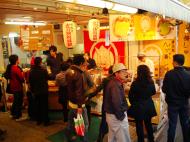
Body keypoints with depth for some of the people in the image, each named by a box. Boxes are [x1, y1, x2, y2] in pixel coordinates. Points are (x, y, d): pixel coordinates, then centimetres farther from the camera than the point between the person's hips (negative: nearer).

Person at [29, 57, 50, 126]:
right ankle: (45, 121, 11)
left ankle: (38, 120, 23)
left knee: (37, 106, 14)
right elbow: (47, 78, 0)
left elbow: (30, 82, 2)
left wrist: (32, 90, 12)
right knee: (44, 106, 6)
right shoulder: (44, 70, -17)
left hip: (36, 91, 3)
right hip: (44, 91, -3)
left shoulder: (31, 71, -5)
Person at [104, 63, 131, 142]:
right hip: (116, 116, -10)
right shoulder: (115, 85, -22)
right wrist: (121, 116, -19)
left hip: (112, 114, 10)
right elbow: (117, 103, -30)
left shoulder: (113, 82, 10)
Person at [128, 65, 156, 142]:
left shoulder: (135, 83, -20)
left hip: (138, 106, -5)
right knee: (148, 124, 21)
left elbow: (130, 95, -10)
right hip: (149, 105, 5)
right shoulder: (151, 82, -6)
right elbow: (153, 92, 11)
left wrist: (133, 103, 7)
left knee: (139, 125, 10)